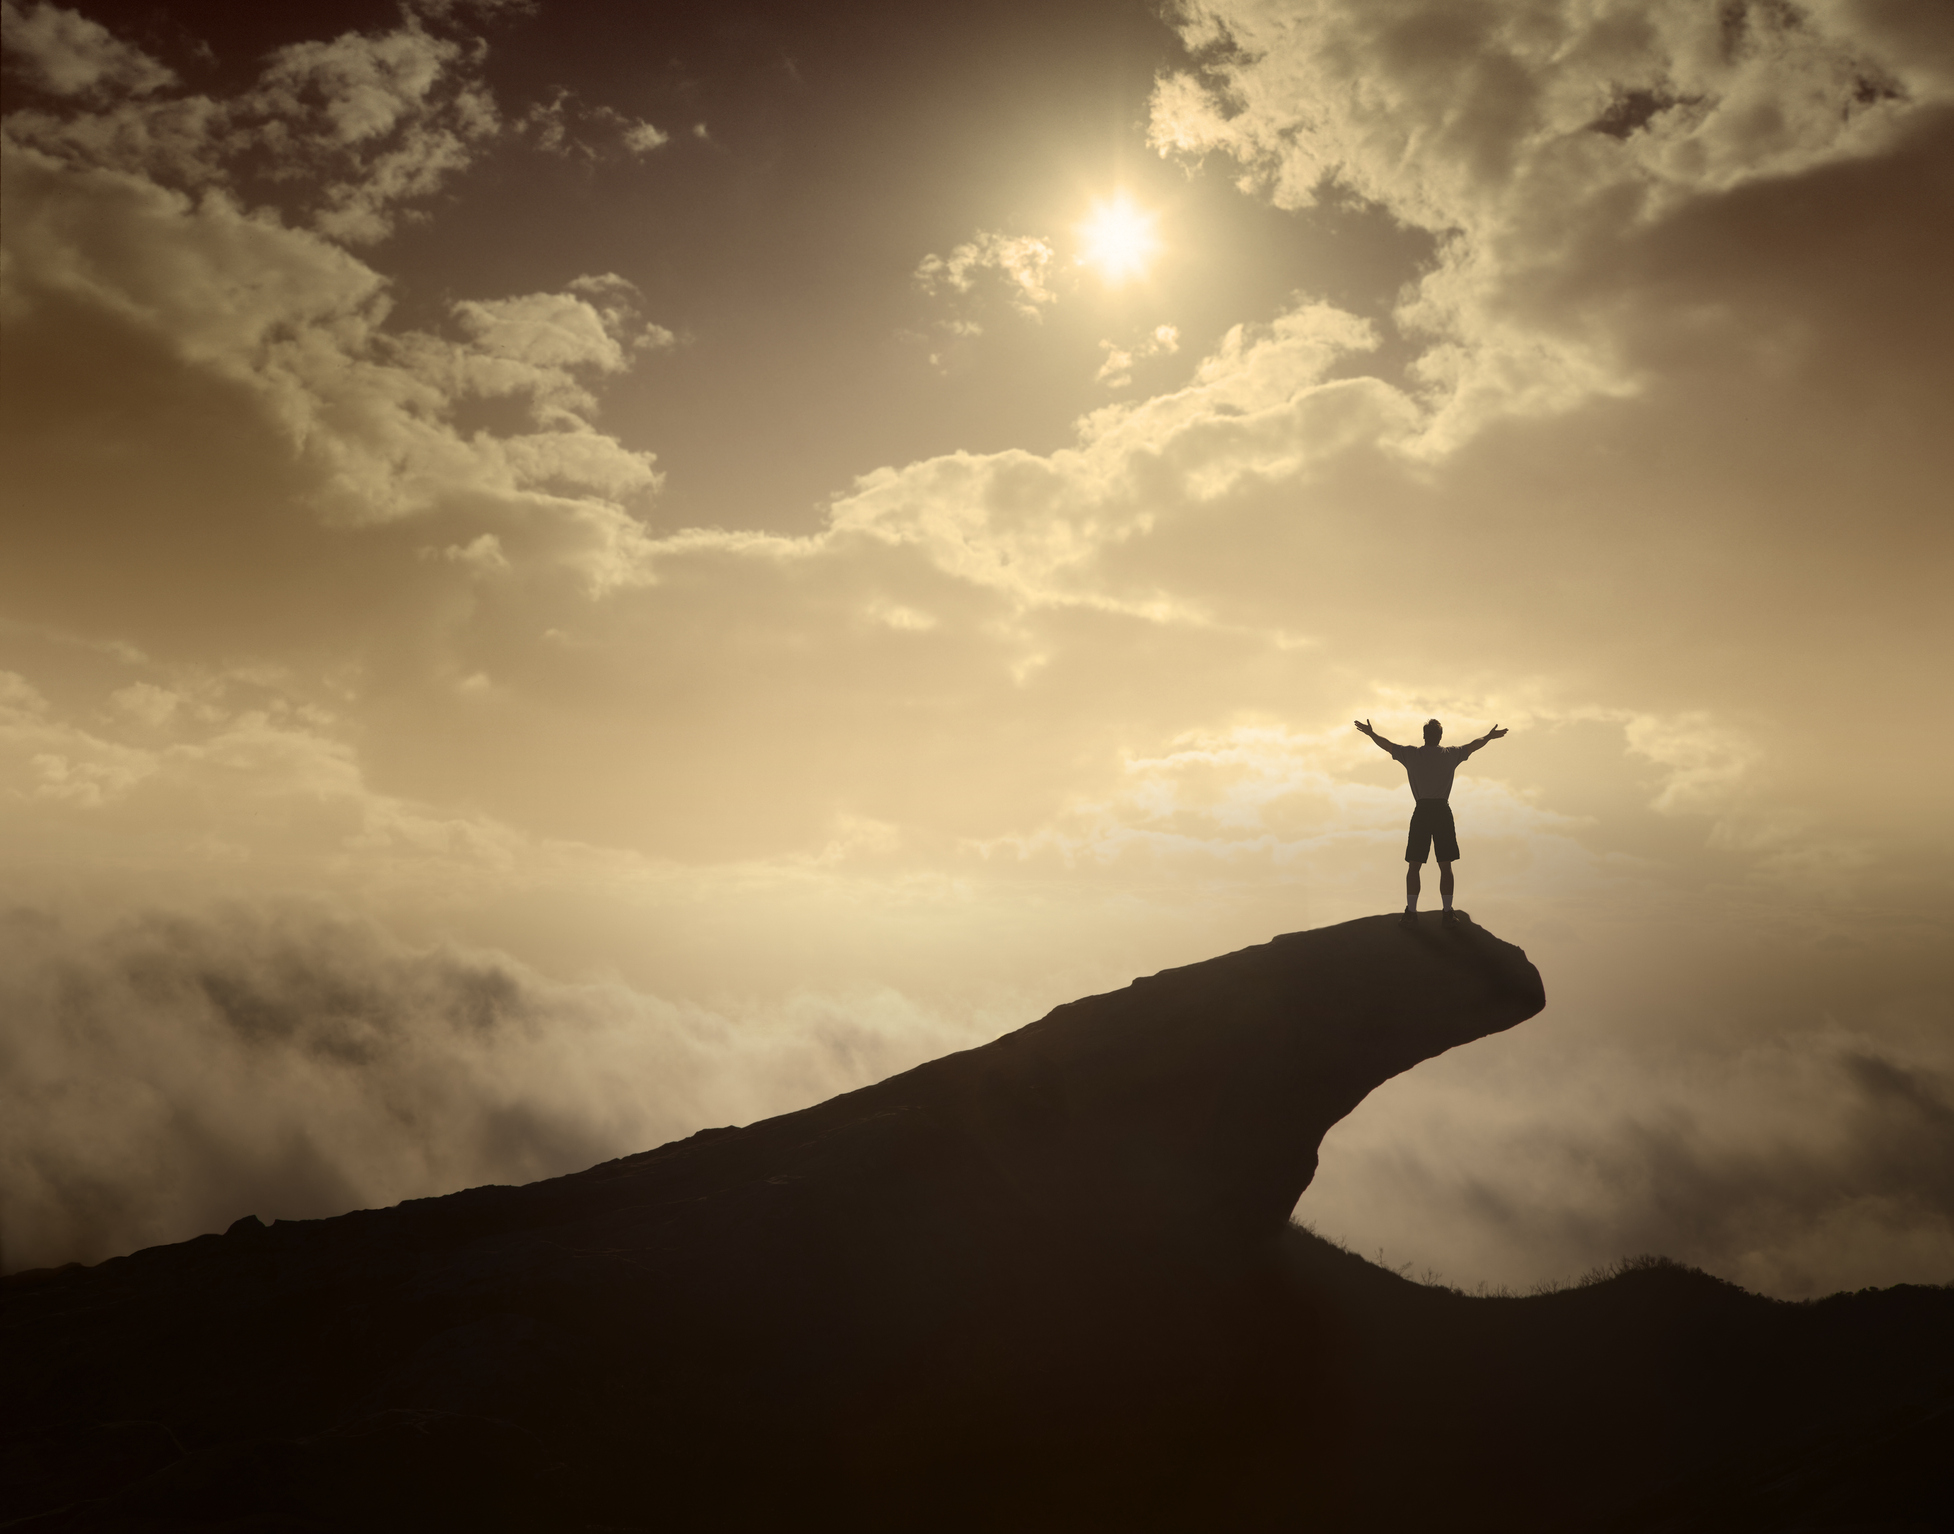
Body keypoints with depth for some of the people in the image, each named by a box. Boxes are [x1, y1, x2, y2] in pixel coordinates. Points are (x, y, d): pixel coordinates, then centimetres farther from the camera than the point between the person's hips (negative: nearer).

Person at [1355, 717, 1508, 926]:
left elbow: (1386, 745, 12)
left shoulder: (1411, 754, 2)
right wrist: (1489, 736, 35)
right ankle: (1448, 913, 7)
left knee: (1414, 866, 6)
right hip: (1443, 811, 0)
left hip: (1421, 811, 0)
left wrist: (1371, 733, 28)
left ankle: (1410, 911, 5)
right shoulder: (1450, 754, 3)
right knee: (1445, 866, 6)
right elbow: (1473, 745, 18)